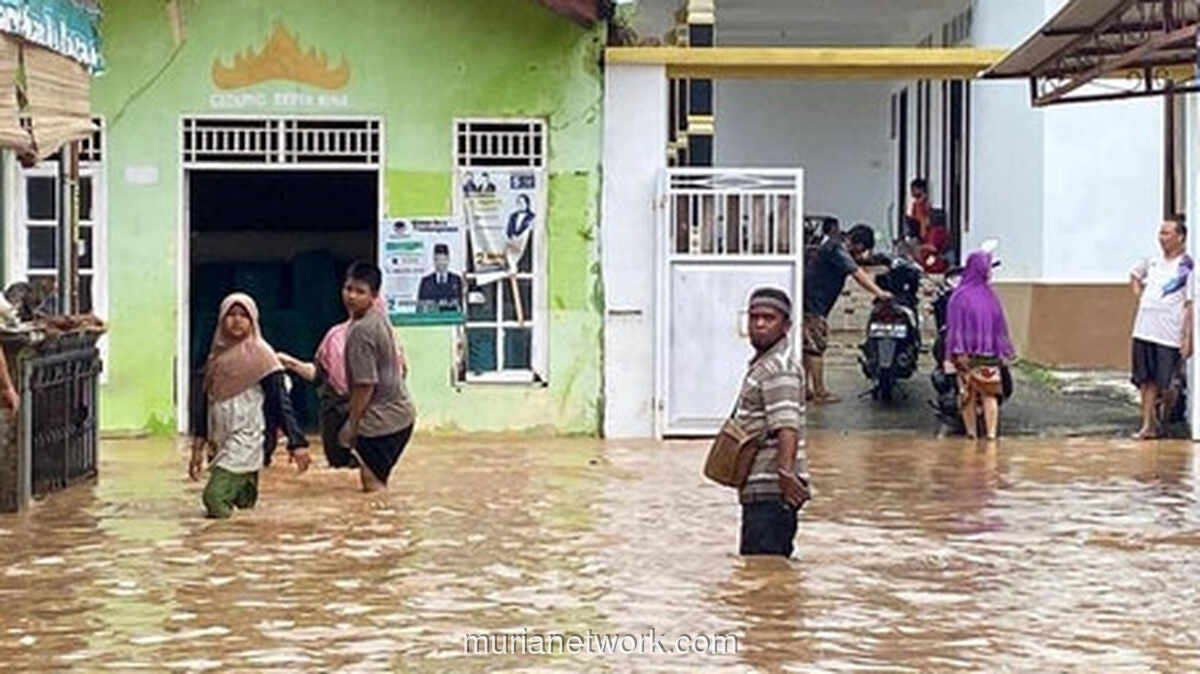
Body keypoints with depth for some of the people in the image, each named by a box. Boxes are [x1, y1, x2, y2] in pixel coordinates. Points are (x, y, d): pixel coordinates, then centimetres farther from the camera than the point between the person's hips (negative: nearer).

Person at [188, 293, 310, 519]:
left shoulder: (260, 354, -5)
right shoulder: (217, 356, 12)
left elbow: (281, 401, -9)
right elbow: (206, 403, 17)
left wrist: (296, 442, -16)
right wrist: (198, 448, 15)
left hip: (247, 437, -6)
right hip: (220, 439, 6)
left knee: (215, 498, -20)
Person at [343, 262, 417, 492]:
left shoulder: (360, 331, -20)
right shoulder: (379, 318, 8)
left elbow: (365, 385, -21)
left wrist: (353, 427, -11)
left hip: (379, 422, -9)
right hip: (401, 414, 9)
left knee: (372, 483, -5)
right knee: (377, 480, 16)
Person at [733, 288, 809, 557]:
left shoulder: (779, 369, -14)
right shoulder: (763, 364, 19)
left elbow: (786, 426, -26)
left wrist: (785, 471, -36)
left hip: (772, 493, -10)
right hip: (763, 493, 10)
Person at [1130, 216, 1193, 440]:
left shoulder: (1186, 267, -6)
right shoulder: (1152, 262, 11)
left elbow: (1190, 305, -9)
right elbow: (1134, 276, 33)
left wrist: (1188, 338, -14)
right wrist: (1138, 294, 15)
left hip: (1169, 335, -5)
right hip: (1143, 329, 5)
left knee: (1159, 382, -2)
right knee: (1144, 380, 5)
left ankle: (1152, 424, 9)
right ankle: (1149, 424, 12)